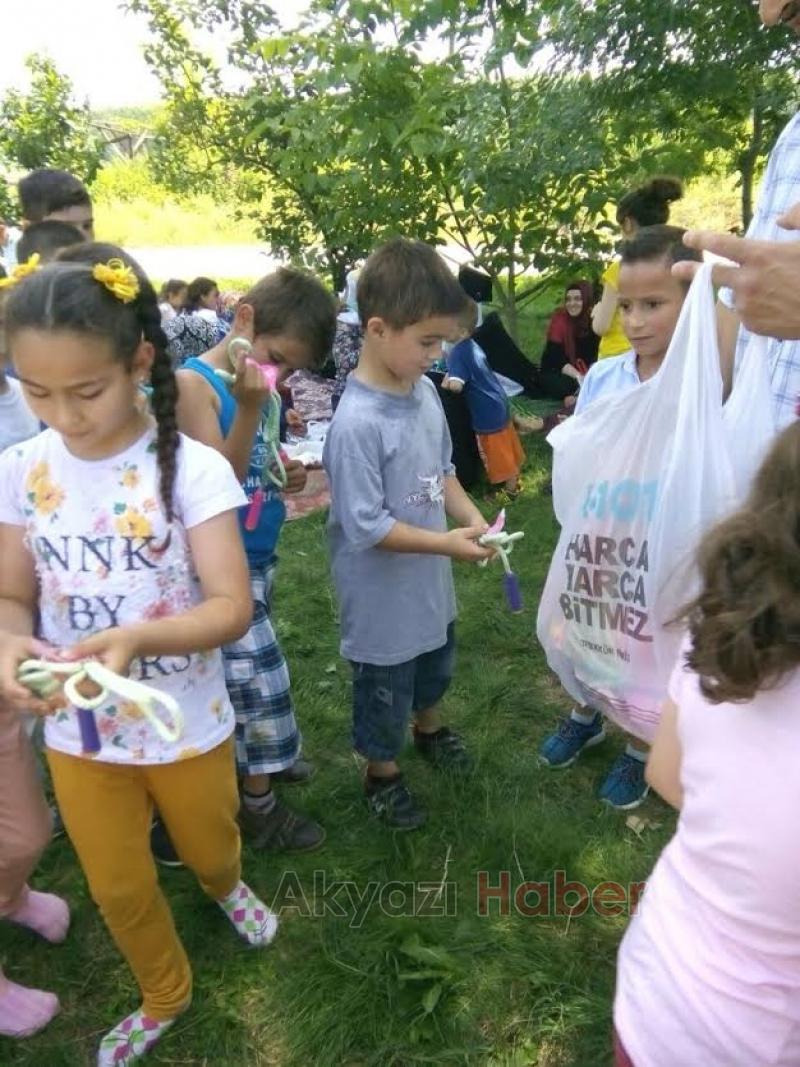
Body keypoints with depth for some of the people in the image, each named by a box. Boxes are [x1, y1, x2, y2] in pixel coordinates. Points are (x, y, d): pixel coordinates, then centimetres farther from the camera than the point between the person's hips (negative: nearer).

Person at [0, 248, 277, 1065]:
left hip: (186, 726, -2)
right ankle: (164, 997, 52)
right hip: (78, 734, 3)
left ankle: (226, 887, 63)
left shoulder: (192, 468, -20)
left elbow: (231, 608, -22)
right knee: (119, 890, 21)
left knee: (208, 849, 24)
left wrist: (137, 638, -40)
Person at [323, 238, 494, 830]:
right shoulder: (357, 422, -29)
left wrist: (472, 517, -7)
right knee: (385, 687, 16)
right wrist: (448, 543, -25)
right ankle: (383, 773, 42)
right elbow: (366, 526, -27)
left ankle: (429, 728, 60)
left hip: (430, 580, 8)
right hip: (384, 593, -8)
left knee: (436, 665, 31)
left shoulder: (425, 391, -5)